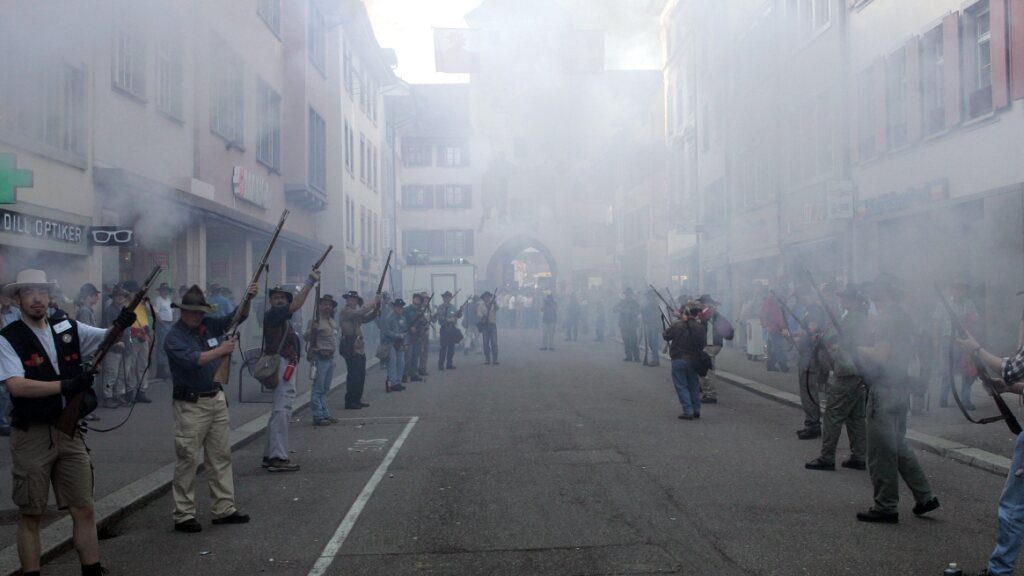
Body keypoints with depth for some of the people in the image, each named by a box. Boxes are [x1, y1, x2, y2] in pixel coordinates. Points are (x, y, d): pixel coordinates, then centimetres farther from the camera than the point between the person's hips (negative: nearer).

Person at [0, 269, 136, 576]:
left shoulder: (68, 330, 9)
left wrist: (121, 324, -15)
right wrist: (66, 385, -24)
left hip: (69, 432, 4)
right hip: (31, 435, -4)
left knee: (84, 509, 5)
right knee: (31, 515, 6)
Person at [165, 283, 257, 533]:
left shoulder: (208, 325, 8)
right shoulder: (174, 337, -10)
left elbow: (237, 317, 12)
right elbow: (191, 359, -25)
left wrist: (248, 299, -5)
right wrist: (221, 350, -23)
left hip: (216, 399, 7)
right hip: (191, 406, -7)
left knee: (221, 456, 9)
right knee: (187, 460, -1)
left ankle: (224, 509, 15)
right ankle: (183, 515, 6)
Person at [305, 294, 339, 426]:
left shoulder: (332, 321, 15)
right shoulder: (315, 320, -10)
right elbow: (307, 337, -19)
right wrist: (313, 329, -36)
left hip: (330, 357, 9)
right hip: (320, 358, -9)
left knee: (325, 389, 14)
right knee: (318, 389, -7)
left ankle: (325, 414, 20)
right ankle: (318, 416, -6)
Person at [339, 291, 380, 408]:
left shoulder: (356, 313, 21)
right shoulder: (346, 311, -6)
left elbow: (368, 318, 18)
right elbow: (360, 313, -21)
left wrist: (377, 306, 4)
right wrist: (373, 303, -15)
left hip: (359, 346, 9)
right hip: (350, 346, -9)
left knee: (361, 374, 10)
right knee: (353, 374, -10)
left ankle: (357, 400, 17)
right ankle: (349, 402, -6)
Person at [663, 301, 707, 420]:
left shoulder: (677, 325, -15)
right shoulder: (700, 327, -5)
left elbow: (665, 336, -3)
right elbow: (703, 344, 4)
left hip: (679, 360, -4)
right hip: (694, 360, 4)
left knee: (681, 386, 2)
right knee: (694, 385, 18)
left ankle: (688, 411, -4)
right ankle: (696, 410, 23)